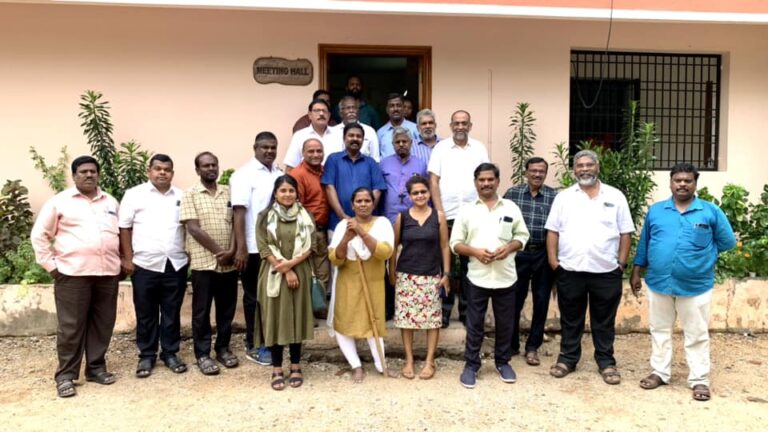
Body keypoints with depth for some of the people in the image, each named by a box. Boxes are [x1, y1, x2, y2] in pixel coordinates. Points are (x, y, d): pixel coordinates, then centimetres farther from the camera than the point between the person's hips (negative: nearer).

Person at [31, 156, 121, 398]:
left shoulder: (111, 202, 14)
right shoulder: (59, 202, 2)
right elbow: (39, 235, 3)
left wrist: (121, 261, 10)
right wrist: (50, 265, -3)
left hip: (107, 272, 4)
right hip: (73, 273, -4)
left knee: (102, 324, 8)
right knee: (71, 326, 0)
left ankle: (96, 367, 21)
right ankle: (65, 375, 11)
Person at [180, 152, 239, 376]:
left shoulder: (228, 192, 9)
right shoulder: (190, 195, -2)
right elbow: (194, 229, -10)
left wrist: (231, 250, -10)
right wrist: (218, 252, -13)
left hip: (229, 262, 4)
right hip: (203, 262, -3)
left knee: (227, 309, 11)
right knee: (202, 311, 5)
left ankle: (223, 348, 26)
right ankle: (202, 354, 16)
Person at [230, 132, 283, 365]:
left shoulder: (280, 174, 10)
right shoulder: (244, 175, -7)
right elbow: (239, 212, -13)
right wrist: (241, 248, -18)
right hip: (254, 247, -5)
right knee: (255, 296, 7)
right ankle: (254, 346, 19)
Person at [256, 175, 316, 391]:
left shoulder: (305, 216, 5)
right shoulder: (265, 217, 1)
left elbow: (309, 247, -1)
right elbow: (264, 248, -6)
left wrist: (290, 264, -15)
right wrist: (284, 270, -13)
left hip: (299, 274, 1)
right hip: (273, 275, -1)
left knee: (297, 318, 7)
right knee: (275, 319, 2)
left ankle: (296, 367, 19)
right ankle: (277, 369, 12)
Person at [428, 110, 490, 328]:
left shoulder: (479, 148, 7)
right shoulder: (440, 148, 3)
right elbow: (433, 181, 0)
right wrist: (440, 212, -7)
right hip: (447, 216, -1)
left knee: (469, 265, 8)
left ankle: (466, 310, 19)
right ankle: (444, 309, 15)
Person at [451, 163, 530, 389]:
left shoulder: (511, 208, 4)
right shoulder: (466, 210, 1)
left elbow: (522, 235, 7)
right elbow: (455, 243, 1)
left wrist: (509, 247, -12)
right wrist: (475, 251, -16)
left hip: (505, 277, 1)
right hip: (477, 277, -1)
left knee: (505, 323, 12)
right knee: (474, 324, 6)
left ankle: (503, 362, 30)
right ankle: (471, 365, 19)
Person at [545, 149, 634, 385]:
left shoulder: (615, 196, 4)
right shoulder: (563, 197, 5)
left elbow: (625, 233, 4)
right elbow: (553, 231, 3)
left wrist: (621, 263, -2)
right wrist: (553, 262, -4)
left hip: (606, 271, 0)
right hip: (570, 270, 1)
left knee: (604, 321, 10)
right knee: (570, 319, 11)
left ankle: (606, 362, 22)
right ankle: (567, 358, 24)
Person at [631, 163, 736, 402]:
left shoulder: (711, 212, -2)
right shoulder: (655, 211, 4)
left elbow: (728, 242, 4)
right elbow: (644, 245, 9)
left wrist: (701, 254, 2)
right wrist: (636, 273, 9)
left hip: (696, 286, -2)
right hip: (658, 283, 2)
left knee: (697, 335, 7)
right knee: (659, 330, 13)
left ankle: (699, 380, 18)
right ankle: (660, 372, 26)